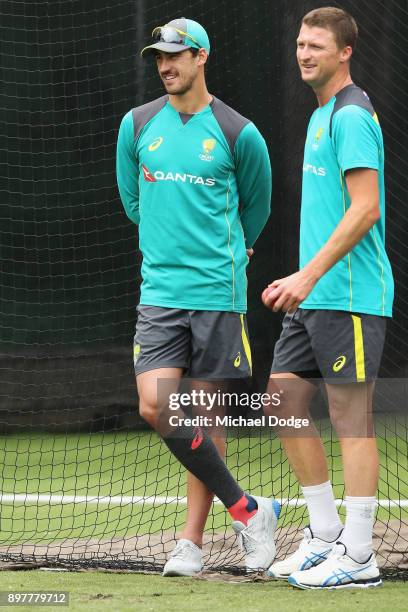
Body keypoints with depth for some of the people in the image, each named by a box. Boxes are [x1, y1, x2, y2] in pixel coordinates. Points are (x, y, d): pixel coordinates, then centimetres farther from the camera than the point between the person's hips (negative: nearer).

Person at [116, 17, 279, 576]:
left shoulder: (238, 134, -2)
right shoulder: (137, 126, 6)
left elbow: (255, 209, 14)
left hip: (218, 294, -2)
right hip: (160, 292, 2)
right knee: (156, 407, -13)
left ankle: (192, 541, 9)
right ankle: (246, 510, -2)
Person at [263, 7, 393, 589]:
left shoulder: (352, 116, -12)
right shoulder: (321, 115, 18)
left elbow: (365, 208, -19)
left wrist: (311, 273, -22)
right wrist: (300, 279, 21)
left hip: (350, 295, -10)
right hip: (315, 296, 10)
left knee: (351, 416, -6)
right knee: (284, 403, 8)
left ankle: (358, 556, -1)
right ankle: (326, 534, 17)